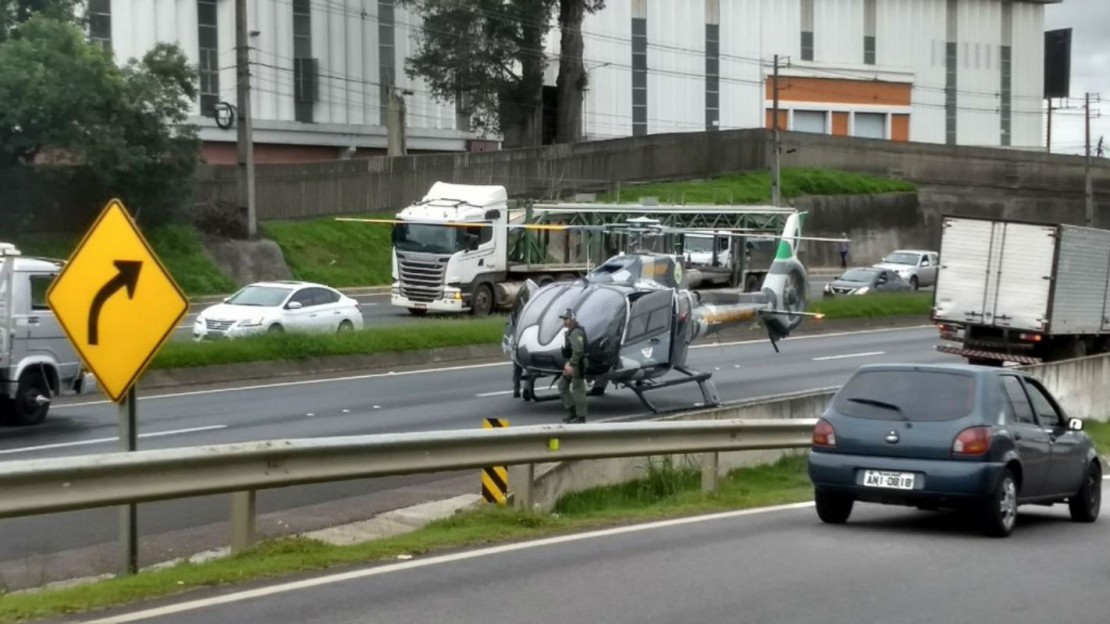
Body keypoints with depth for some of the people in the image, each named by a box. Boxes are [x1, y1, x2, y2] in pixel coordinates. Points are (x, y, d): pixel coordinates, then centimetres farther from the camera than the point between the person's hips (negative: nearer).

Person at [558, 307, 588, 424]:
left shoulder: (576, 332, -18)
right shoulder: (570, 332, 15)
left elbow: (578, 351, -26)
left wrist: (571, 364, -26)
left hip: (577, 365, -11)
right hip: (572, 363, 11)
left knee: (578, 389, -5)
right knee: (562, 385, 13)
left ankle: (581, 417, 1)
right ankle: (571, 411, 17)